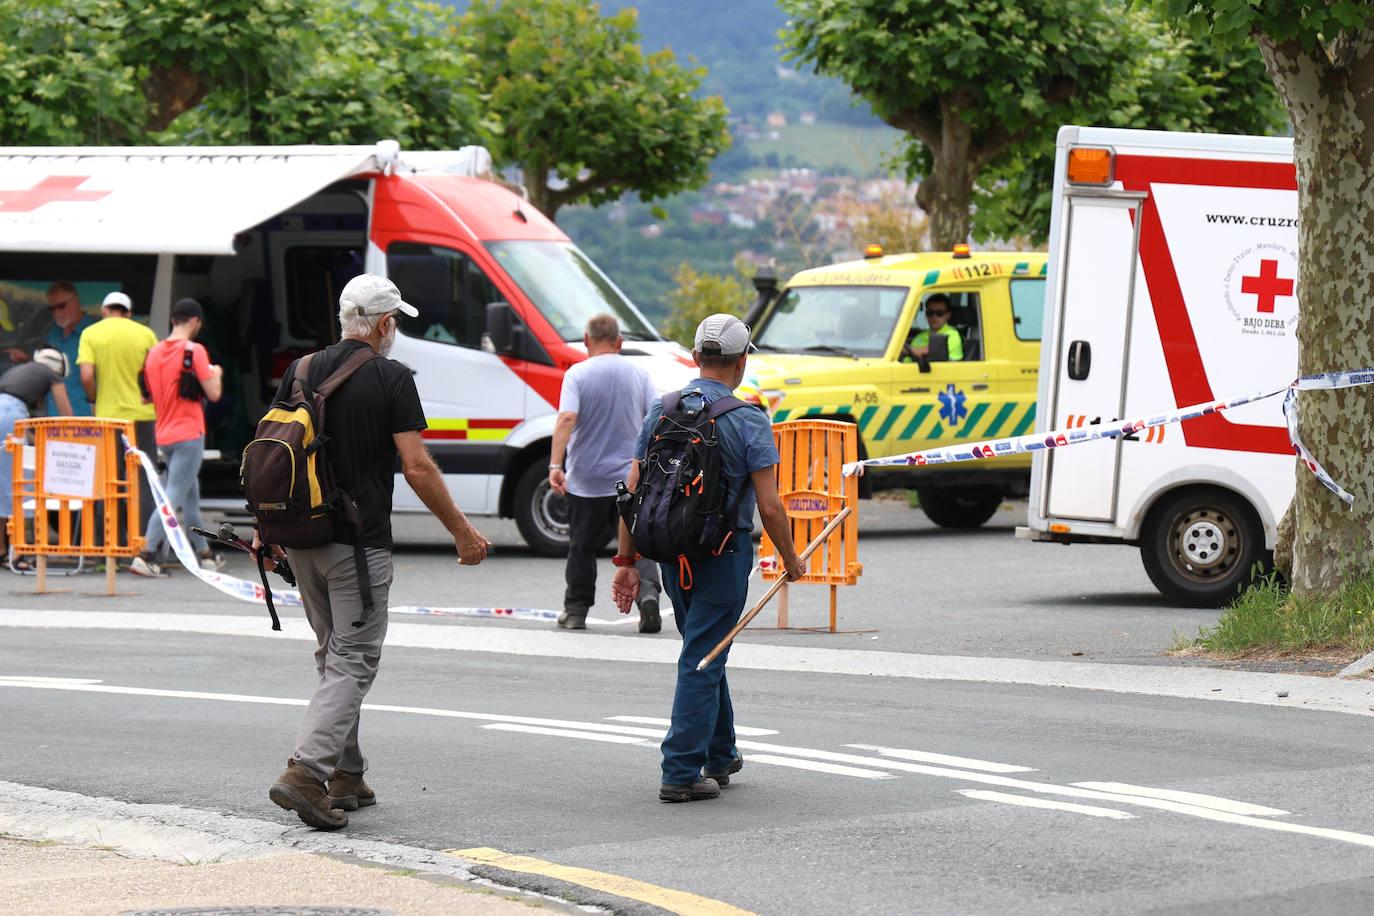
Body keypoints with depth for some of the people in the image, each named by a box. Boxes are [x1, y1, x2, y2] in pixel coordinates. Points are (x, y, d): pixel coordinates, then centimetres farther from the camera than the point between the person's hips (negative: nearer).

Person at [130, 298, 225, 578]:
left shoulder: (153, 353, 10)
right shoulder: (194, 351, -12)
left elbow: (150, 393, 18)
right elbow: (213, 393, -13)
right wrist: (216, 374, 7)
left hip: (163, 435, 8)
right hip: (189, 434, -8)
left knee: (191, 499, 18)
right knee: (173, 498, -11)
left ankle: (205, 554, 27)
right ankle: (145, 556, -20)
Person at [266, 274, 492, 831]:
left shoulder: (302, 371, 8)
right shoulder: (390, 378, -9)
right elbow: (418, 469, -13)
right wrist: (462, 533, -5)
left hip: (301, 537, 6)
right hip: (357, 543, -6)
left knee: (334, 656, 18)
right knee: (353, 662, -4)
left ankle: (345, 777, 21)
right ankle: (305, 773, -19)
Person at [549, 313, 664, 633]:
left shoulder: (578, 374, -6)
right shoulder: (639, 375, 4)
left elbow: (566, 418, -19)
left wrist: (555, 464, -24)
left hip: (587, 480, -1)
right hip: (632, 477, 2)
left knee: (583, 546, 12)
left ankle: (576, 610, 17)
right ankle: (648, 592, -24)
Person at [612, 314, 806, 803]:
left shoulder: (661, 411, 3)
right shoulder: (748, 421, -11)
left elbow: (633, 491, 2)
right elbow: (770, 506, -13)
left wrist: (626, 561, 8)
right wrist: (791, 560, 2)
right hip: (724, 552, -5)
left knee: (705, 654, 21)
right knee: (702, 661, -2)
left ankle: (719, 757, 33)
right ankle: (681, 772, -6)